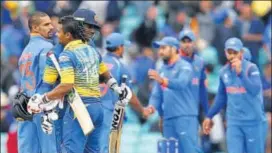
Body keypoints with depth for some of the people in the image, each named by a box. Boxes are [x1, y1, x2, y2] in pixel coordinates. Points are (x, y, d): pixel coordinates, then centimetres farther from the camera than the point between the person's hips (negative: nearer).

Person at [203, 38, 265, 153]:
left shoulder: (251, 68, -10)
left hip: (252, 121, -4)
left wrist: (240, 73, -34)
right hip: (233, 122, 4)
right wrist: (209, 116, 21)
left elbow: (255, 91, -26)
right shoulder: (224, 71, 6)